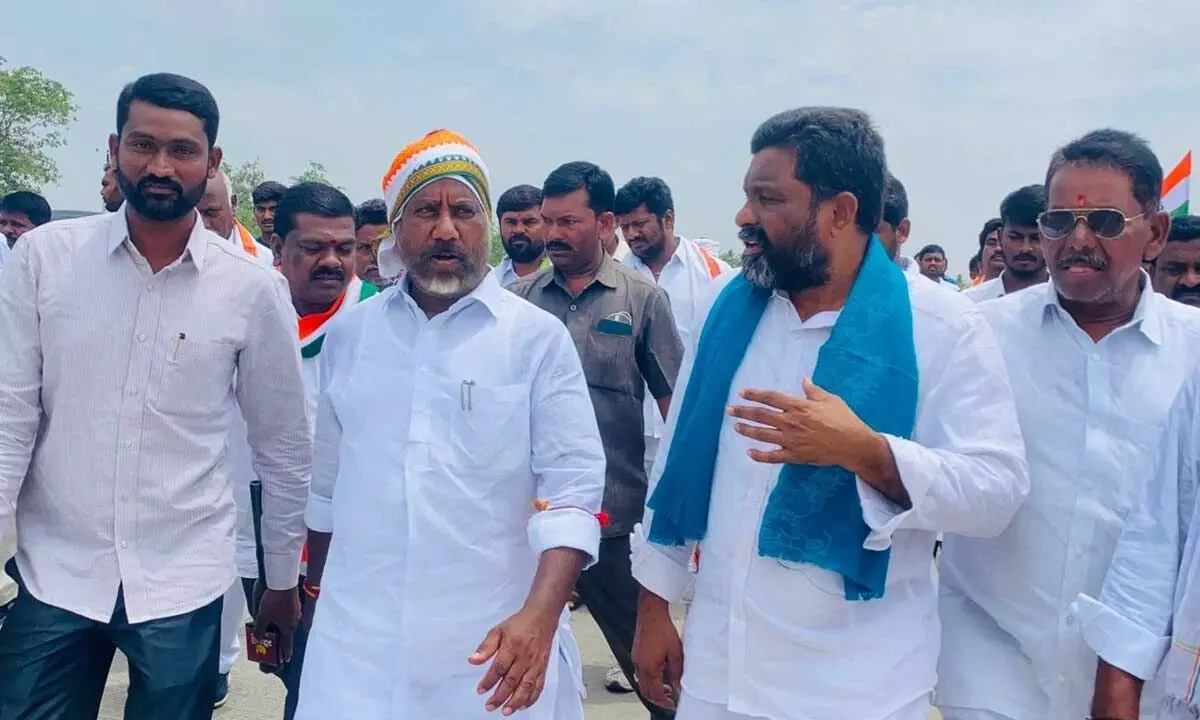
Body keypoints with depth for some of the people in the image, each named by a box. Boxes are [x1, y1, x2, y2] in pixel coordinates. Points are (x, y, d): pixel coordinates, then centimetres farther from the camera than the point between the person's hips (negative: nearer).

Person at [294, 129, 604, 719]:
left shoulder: (539, 338, -5)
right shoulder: (347, 335, 5)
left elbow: (574, 484, -11)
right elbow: (327, 478, 15)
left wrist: (540, 616, -23)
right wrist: (316, 593, 21)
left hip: (498, 641, -2)